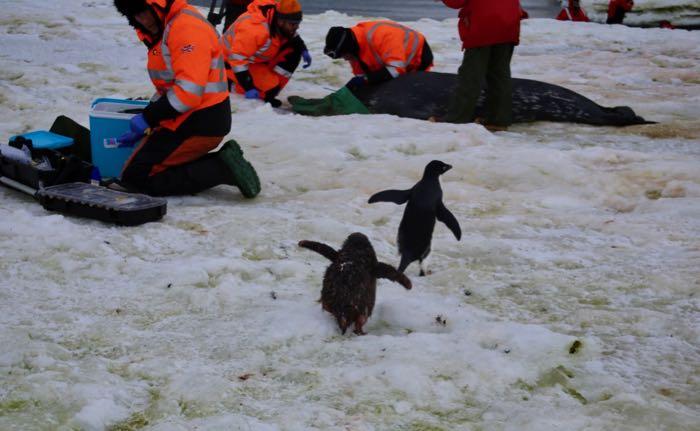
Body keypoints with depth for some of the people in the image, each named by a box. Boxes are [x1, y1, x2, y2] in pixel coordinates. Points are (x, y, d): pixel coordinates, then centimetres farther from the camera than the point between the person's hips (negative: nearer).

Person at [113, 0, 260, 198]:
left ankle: (221, 169, -12)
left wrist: (148, 117, -17)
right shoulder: (164, 30, 16)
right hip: (184, 121, 11)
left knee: (135, 178, -8)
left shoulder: (186, 27, -18)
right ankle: (222, 163, 7)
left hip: (198, 125, -11)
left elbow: (189, 92, -25)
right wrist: (143, 128, 12)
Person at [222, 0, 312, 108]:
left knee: (294, 50, -8)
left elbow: (292, 36, 10)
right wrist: (248, 87, -36)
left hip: (258, 59, 8)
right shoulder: (254, 29, -39)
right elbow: (238, 59, -36)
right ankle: (230, 82, -2)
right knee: (270, 86, -24)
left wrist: (303, 50, -7)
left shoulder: (282, 23, -14)